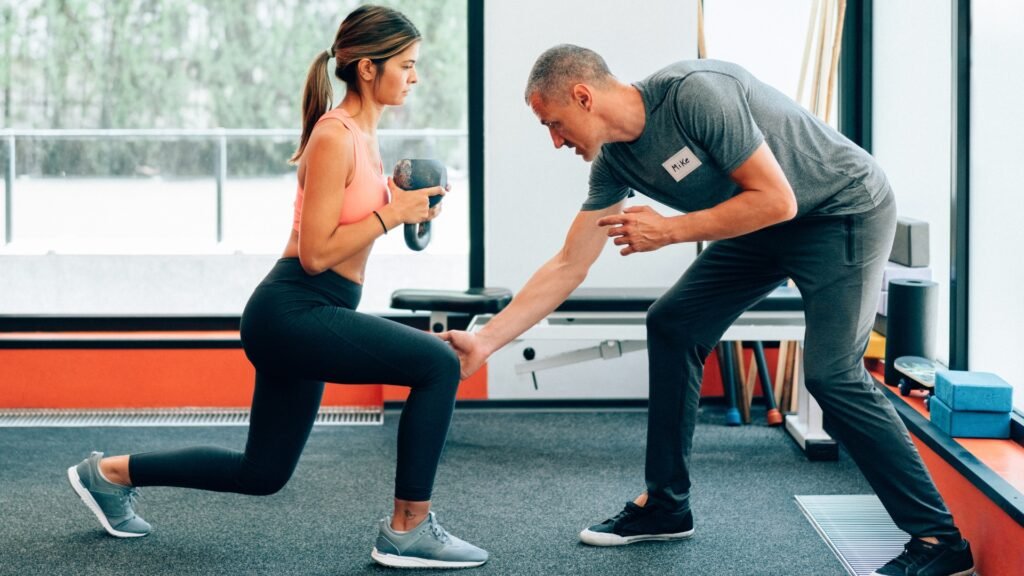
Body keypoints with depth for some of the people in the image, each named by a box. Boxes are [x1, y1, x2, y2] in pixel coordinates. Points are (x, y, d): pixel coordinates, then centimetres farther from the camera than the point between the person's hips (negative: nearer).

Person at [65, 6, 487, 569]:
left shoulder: (361, 135, 14)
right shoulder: (335, 138, -16)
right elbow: (316, 253, -19)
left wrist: (399, 202, 7)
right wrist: (391, 212, -17)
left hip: (304, 317, 10)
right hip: (292, 312, -10)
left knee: (261, 473, 18)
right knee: (438, 363, -21)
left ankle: (108, 473, 32)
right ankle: (407, 531, -11)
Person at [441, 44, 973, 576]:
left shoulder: (697, 93, -29)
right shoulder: (613, 162, -3)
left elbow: (776, 200, -27)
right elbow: (567, 267, 2)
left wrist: (669, 231, -21)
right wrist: (485, 342, -2)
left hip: (843, 210, -9)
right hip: (766, 227, 9)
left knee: (831, 373, -19)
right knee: (671, 326, 5)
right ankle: (665, 505, 15)